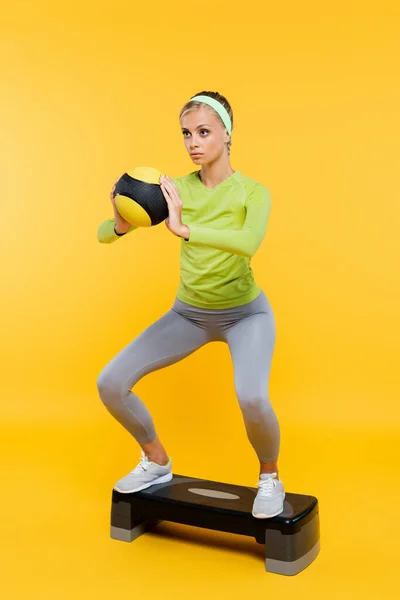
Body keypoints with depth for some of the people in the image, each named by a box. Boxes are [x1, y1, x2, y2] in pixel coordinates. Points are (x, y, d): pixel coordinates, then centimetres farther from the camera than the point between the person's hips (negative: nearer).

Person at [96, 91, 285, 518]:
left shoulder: (253, 192, -15)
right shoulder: (174, 190, -8)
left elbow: (248, 243, -38)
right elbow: (102, 234, -12)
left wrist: (184, 228, -48)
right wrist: (121, 225, -35)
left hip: (244, 313, -3)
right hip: (189, 313, 4)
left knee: (252, 398, -31)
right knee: (110, 383, -7)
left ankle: (270, 479, 2)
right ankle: (157, 463, 18)